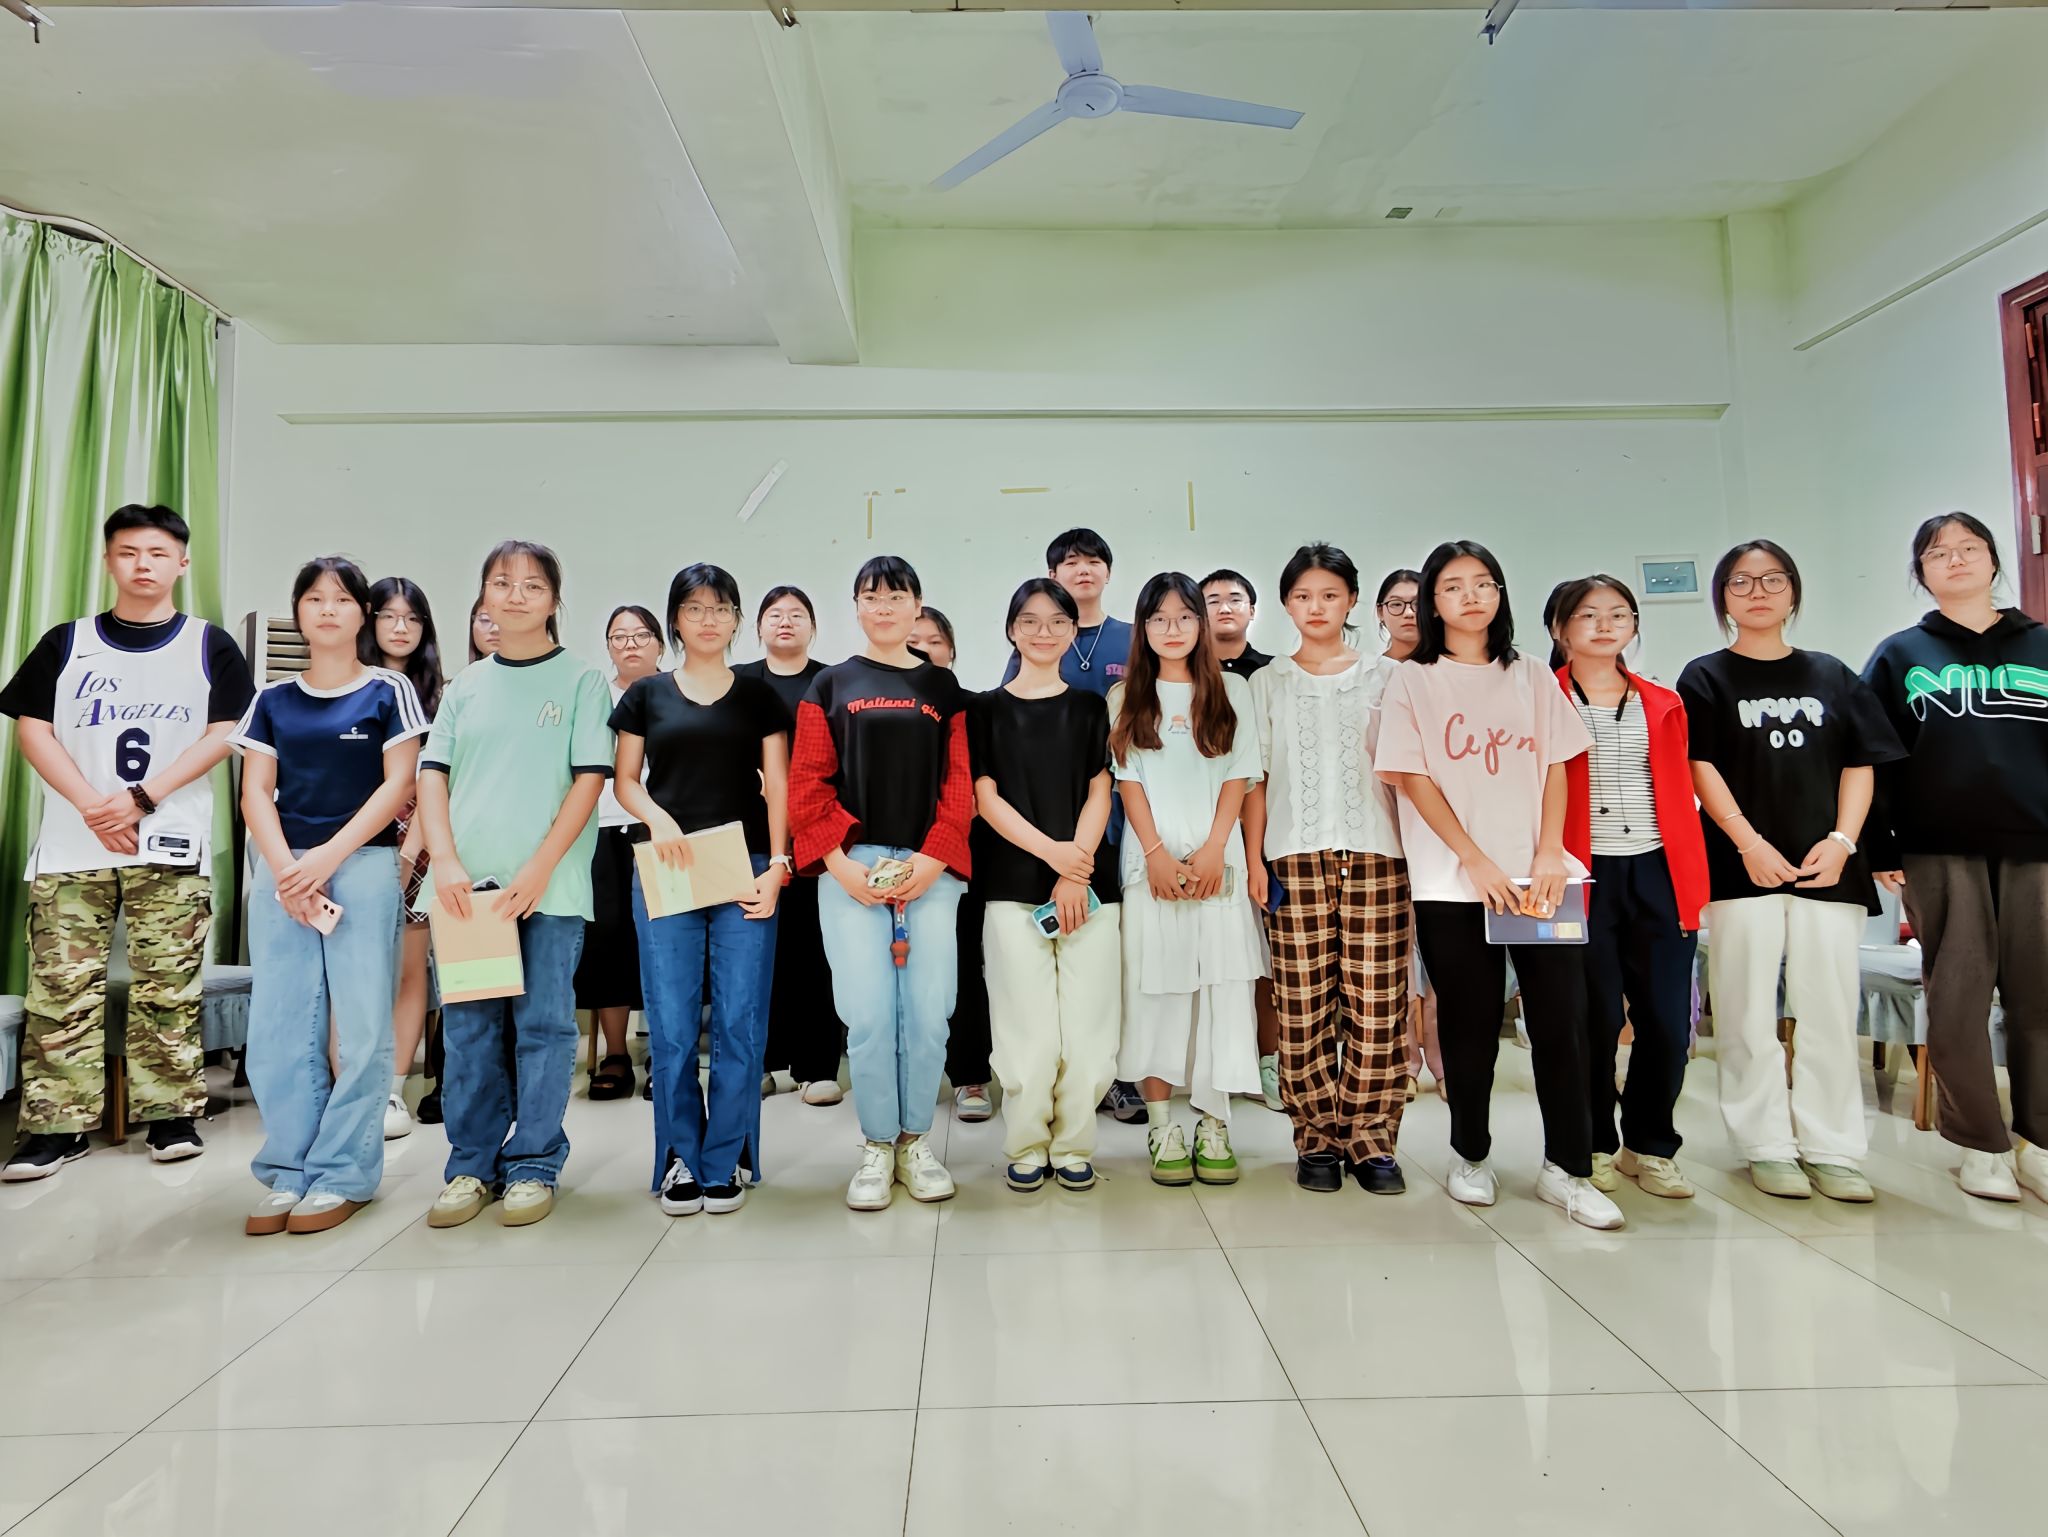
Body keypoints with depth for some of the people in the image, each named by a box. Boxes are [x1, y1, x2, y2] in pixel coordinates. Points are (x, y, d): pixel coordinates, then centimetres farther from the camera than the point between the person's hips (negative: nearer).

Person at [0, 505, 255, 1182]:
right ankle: (56, 1126, 9)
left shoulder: (210, 646, 7)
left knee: (168, 991, 1)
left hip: (171, 847, -2)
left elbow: (223, 733, -1)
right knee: (61, 990, 1)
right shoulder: (66, 643, 11)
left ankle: (172, 1115, 10)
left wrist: (142, 797, -11)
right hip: (71, 847, 2)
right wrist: (92, 805, -9)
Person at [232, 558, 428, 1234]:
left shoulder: (387, 691, 5)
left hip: (363, 866, -3)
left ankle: (343, 1176, 6)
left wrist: (328, 857, -12)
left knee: (361, 1026, -3)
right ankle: (289, 1172, 14)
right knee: (277, 1026, 3)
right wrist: (285, 869, -8)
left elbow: (398, 785, -3)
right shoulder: (273, 700, 14)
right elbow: (256, 792, 8)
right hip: (280, 871, 4)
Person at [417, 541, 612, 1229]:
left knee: (544, 1023, 2)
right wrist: (445, 860, -7)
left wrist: (539, 869, -12)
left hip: (550, 883, -3)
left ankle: (534, 1165, 13)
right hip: (467, 883, 3)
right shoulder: (465, 685, 14)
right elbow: (433, 774, 9)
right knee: (469, 1026, 7)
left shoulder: (582, 680, 4)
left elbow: (589, 779, -3)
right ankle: (472, 1164, 20)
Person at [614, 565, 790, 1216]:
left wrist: (777, 864, -5)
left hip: (744, 871, 0)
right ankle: (681, 1159, 16)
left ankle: (724, 1161, 14)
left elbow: (777, 785, 6)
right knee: (671, 1026, 1)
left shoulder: (758, 696, 10)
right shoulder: (647, 694, 10)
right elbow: (625, 780, 12)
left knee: (739, 1023, 0)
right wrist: (656, 817, -9)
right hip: (665, 872, 0)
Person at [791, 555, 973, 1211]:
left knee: (928, 1012, 0)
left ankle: (915, 1141, 18)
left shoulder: (943, 688, 13)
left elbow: (960, 784, 5)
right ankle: (877, 1146, 14)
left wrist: (931, 860, -8)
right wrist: (841, 862, -9)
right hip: (850, 867, -1)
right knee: (868, 1015, -3)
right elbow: (806, 782, 4)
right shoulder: (831, 685, 11)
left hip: (930, 869, 1)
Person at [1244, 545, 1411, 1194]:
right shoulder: (1269, 683, 12)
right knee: (1303, 1006, -1)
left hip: (1374, 853, 0)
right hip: (1295, 856, 0)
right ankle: (1317, 1139, 11)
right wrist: (1255, 860, 1)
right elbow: (1255, 778, 8)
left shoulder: (1381, 680, 13)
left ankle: (1370, 1138, 10)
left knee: (1375, 1004, -3)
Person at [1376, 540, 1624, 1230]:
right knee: (1470, 1024, 5)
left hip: (1539, 876, 2)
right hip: (1452, 883, -2)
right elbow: (1413, 779, -4)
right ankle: (1470, 1155, 22)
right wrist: (1477, 862, -12)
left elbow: (1556, 768, 8)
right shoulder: (1413, 680, 3)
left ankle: (1567, 1168, 10)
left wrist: (1550, 855, -6)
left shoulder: (1531, 677, 13)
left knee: (1562, 1019, -2)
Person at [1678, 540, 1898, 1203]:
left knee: (1830, 1007, 3)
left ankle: (1832, 1148, 12)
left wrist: (1841, 840, -5)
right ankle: (1767, 1146, 9)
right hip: (1742, 866, -2)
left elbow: (1861, 764, 10)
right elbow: (1700, 768, -3)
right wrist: (1749, 843, -13)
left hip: (1828, 866, 3)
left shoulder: (1831, 675, 15)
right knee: (1749, 1011, 0)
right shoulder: (1705, 678, 6)